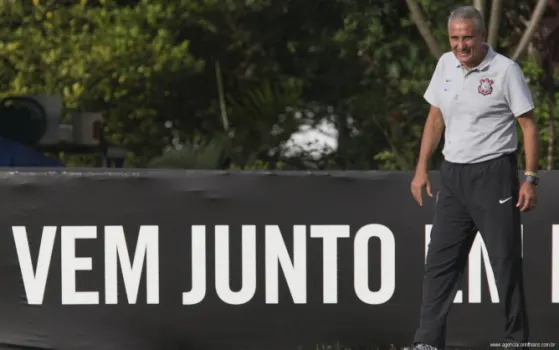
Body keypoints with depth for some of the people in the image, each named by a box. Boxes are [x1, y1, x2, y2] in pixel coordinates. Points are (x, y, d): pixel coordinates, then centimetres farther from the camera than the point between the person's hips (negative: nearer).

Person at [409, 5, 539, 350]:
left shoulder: (505, 70, -10)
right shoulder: (446, 64, 7)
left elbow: (529, 125, -8)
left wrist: (531, 179, -13)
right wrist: (422, 167, 12)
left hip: (494, 174, -6)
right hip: (453, 175, 6)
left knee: (507, 262, -3)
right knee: (440, 262, 3)